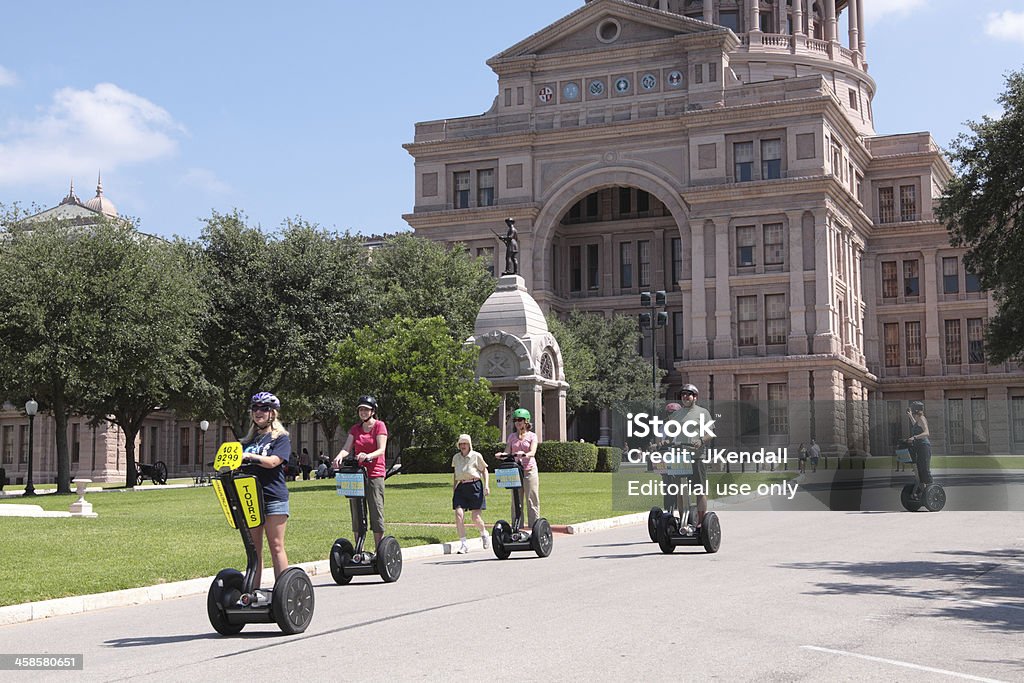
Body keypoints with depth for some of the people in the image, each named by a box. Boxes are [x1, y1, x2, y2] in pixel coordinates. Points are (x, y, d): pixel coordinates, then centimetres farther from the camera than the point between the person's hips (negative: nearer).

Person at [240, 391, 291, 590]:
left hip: (273, 497, -5)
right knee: (253, 549, 6)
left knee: (276, 547, -4)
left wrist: (249, 456, -26)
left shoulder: (281, 438, 2)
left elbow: (272, 461, -14)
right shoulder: (249, 439, 19)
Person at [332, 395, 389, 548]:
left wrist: (368, 456, -30)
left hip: (375, 474, -5)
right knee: (356, 513, 5)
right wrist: (340, 456, -21)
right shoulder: (355, 429, 16)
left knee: (376, 512, -8)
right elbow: (347, 448, 2)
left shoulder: (379, 426, 0)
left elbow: (381, 450, -10)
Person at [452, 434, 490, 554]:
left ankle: (484, 534, 28)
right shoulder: (456, 457, 13)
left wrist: (486, 485, -3)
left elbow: (484, 470, 7)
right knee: (459, 514, -13)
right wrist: (453, 488, 20)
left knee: (476, 517, -5)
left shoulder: (476, 456, 1)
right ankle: (463, 544, -7)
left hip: (475, 486, -3)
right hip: (461, 487, 3)